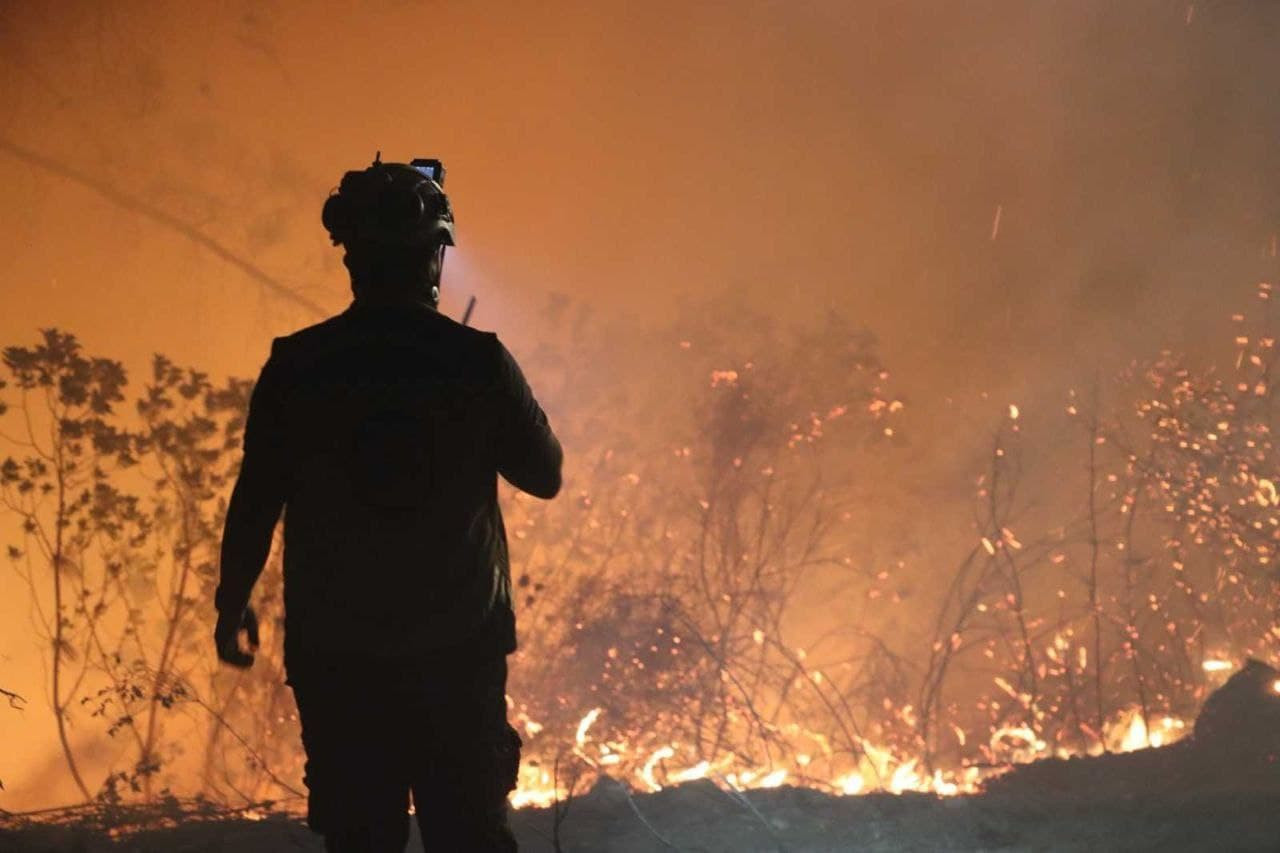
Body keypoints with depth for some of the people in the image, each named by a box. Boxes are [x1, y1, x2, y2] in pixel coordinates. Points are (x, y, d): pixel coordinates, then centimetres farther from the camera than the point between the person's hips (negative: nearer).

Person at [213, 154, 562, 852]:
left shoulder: (296, 368, -7)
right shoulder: (478, 361, -8)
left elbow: (254, 502, -2)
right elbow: (544, 475, 3)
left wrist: (232, 604, 12)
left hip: (335, 653, 0)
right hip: (459, 644, 0)